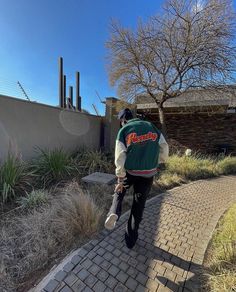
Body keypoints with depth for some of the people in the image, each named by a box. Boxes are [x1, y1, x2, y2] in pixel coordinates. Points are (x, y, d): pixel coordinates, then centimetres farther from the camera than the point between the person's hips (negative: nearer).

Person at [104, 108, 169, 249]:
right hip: (148, 174, 2)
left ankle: (114, 213, 6)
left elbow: (120, 158, -9)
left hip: (130, 172, -2)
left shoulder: (124, 131, -4)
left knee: (119, 191, 30)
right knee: (138, 206, 17)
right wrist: (157, 163, 18)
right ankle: (131, 239, 31)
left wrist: (120, 180, -4)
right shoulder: (152, 126, 5)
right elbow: (165, 149, 3)